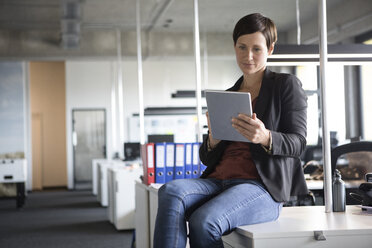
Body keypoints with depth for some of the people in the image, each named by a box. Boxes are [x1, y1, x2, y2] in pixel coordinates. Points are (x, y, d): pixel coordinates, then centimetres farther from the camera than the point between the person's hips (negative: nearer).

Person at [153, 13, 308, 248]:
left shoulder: (287, 85, 10)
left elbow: (298, 142, 0)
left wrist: (265, 137, -23)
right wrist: (213, 141, -5)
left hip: (262, 185, -5)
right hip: (219, 180, 5)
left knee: (204, 221, -35)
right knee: (171, 191, -30)